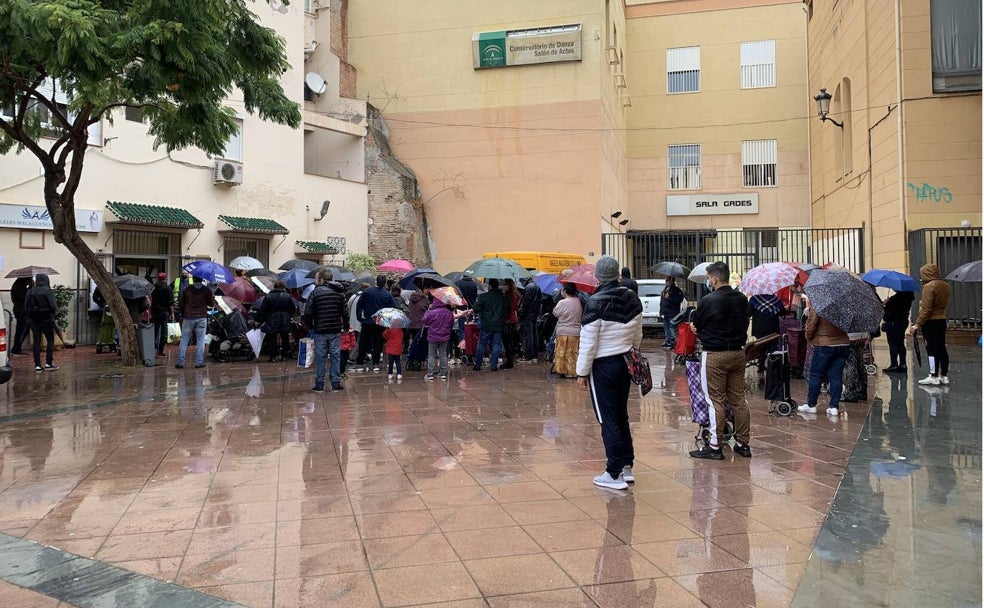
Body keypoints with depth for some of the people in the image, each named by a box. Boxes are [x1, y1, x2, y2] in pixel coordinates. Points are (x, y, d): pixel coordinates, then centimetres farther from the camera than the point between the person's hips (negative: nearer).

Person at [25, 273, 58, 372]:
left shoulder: (30, 292, 4)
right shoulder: (48, 291, -9)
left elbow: (26, 307, 2)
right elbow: (53, 306, -16)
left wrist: (30, 316, 16)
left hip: (34, 320, 4)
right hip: (46, 319, -4)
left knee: (36, 342, 6)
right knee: (50, 340, 8)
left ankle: (37, 365, 5)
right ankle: (48, 363, 3)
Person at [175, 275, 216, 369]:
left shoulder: (187, 290, 1)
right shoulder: (207, 290, -2)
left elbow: (180, 304, 6)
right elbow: (212, 304, 4)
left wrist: (182, 315, 20)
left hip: (188, 318, 1)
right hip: (201, 318, -1)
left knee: (184, 340, 5)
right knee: (201, 340, 5)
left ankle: (180, 362, 3)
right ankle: (199, 362, 2)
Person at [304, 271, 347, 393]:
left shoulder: (315, 292, -6)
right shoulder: (339, 292, 5)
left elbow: (308, 313, -9)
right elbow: (345, 311, 4)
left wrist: (310, 326, 6)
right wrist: (345, 325, 15)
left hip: (320, 330, -2)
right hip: (335, 330, 2)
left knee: (320, 357, 4)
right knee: (335, 356, 7)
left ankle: (319, 385, 7)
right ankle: (335, 384, 7)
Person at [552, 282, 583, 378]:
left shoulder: (562, 303, -16)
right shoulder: (579, 301, -3)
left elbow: (555, 313, -4)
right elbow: (581, 315, 6)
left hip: (564, 333, -4)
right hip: (577, 333, 4)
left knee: (562, 353, 7)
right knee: (574, 353, 11)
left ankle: (562, 371, 10)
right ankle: (574, 371, 14)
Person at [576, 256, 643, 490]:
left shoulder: (596, 302, -17)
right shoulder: (632, 299, 2)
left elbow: (588, 342, -15)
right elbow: (638, 336, 10)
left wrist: (582, 372, -8)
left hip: (603, 366, -6)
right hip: (625, 363, 7)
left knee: (608, 420, 0)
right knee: (621, 416, 17)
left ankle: (615, 474, 5)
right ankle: (627, 466, 22)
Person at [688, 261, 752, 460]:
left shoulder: (709, 301, -15)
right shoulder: (742, 299, 5)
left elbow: (696, 325, -3)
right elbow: (745, 323, 14)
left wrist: (703, 331, 17)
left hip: (714, 355, -6)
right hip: (738, 353, 6)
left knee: (715, 401, -1)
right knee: (738, 399, 12)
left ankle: (715, 446, 4)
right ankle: (743, 443, 19)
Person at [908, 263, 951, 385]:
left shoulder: (929, 286, -16)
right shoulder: (945, 286, 10)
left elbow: (926, 309, -20)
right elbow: (945, 304, 16)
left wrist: (917, 324, -19)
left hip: (930, 322, -8)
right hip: (942, 320, 8)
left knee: (931, 348, -4)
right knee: (942, 347, 12)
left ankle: (934, 377, -1)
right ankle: (944, 376, 17)